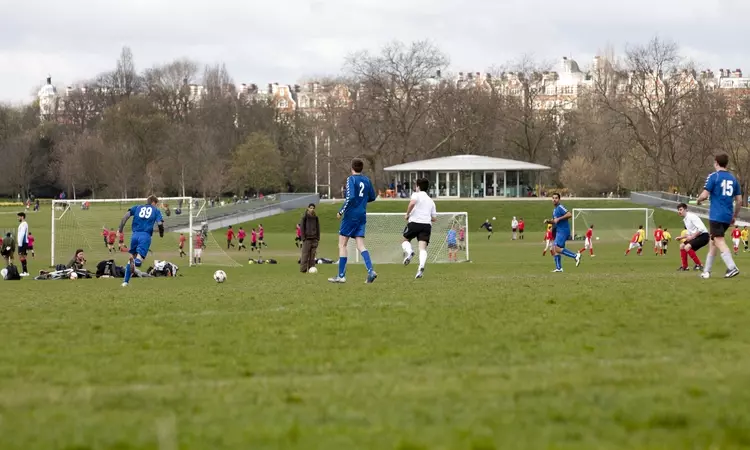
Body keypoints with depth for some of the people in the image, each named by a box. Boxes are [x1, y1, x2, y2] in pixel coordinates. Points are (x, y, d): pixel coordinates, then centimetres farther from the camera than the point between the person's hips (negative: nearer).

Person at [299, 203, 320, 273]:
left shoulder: (316, 217, 10)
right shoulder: (305, 217, -2)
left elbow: (318, 228, 15)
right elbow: (302, 227, -4)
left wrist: (318, 238, 8)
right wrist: (303, 238, -9)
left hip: (314, 239, 4)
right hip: (307, 238, -4)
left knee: (313, 254, 3)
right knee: (305, 254, -7)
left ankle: (311, 268, 7)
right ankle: (303, 269, -6)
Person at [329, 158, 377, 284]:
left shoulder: (351, 179, -9)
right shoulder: (366, 180, 10)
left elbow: (350, 197, -20)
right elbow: (372, 197, 18)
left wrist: (341, 211, -12)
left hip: (351, 215, -6)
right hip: (362, 216, 6)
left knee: (342, 244, 2)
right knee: (360, 245, 4)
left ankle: (341, 275, 0)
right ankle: (370, 270, -16)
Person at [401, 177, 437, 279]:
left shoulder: (416, 194, 8)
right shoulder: (431, 201, 25)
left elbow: (412, 203, -17)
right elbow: (434, 218, 21)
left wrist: (407, 214, -4)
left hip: (414, 222, -4)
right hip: (427, 224, 4)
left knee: (405, 240, 19)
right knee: (423, 248, -7)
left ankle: (409, 252, -13)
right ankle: (421, 266, -31)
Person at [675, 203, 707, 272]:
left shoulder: (691, 216, -17)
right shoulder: (685, 219, 13)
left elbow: (701, 228, -25)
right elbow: (690, 232, 22)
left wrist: (692, 237, -24)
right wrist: (681, 237, 12)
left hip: (703, 236, -10)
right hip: (696, 237, 10)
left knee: (687, 247, -23)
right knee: (682, 246, 13)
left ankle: (699, 265, -15)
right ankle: (684, 266, 16)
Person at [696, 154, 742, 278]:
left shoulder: (713, 177, -5)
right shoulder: (733, 179, 13)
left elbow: (704, 195, -11)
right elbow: (739, 200, 12)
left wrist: (698, 200, 11)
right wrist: (734, 217, 22)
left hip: (716, 215, -7)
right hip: (728, 217, 7)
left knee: (719, 241, -11)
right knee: (713, 241, 17)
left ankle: (732, 268, -28)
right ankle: (707, 271, 21)